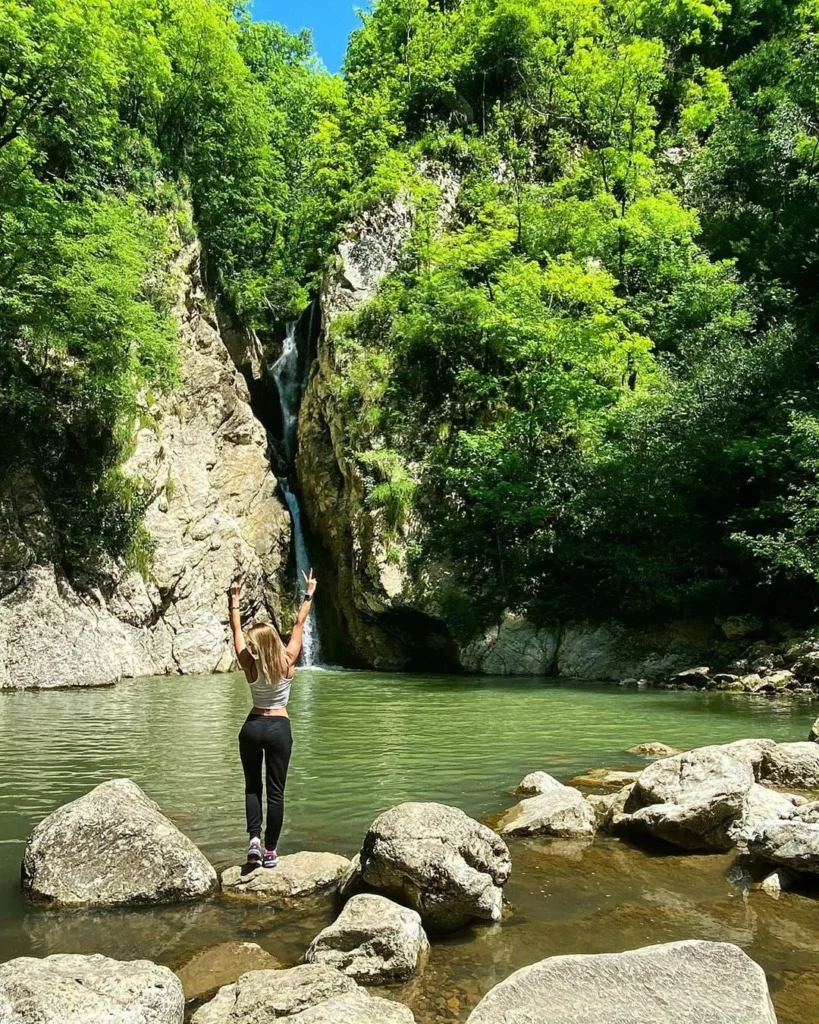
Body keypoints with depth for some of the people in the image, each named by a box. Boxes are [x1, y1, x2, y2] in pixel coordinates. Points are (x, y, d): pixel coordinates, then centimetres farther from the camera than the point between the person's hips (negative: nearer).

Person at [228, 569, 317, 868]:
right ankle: (270, 850, 7)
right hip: (280, 728, -1)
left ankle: (254, 838, -2)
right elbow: (299, 625, -4)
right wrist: (309, 594, 4)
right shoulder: (288, 661, -11)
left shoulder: (250, 665, -10)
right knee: (275, 791, 5)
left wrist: (235, 599, 5)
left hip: (252, 727, 1)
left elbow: (236, 630, 0)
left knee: (252, 786, 16)